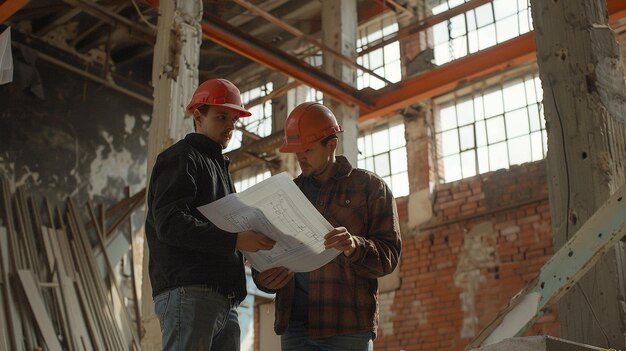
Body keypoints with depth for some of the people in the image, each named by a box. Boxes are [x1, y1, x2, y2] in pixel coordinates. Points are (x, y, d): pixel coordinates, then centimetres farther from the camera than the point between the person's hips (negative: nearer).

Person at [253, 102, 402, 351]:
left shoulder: (370, 187, 6)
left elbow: (389, 254, -2)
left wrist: (355, 247, -23)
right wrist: (264, 278, -6)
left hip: (348, 325, -4)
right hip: (294, 323, 4)